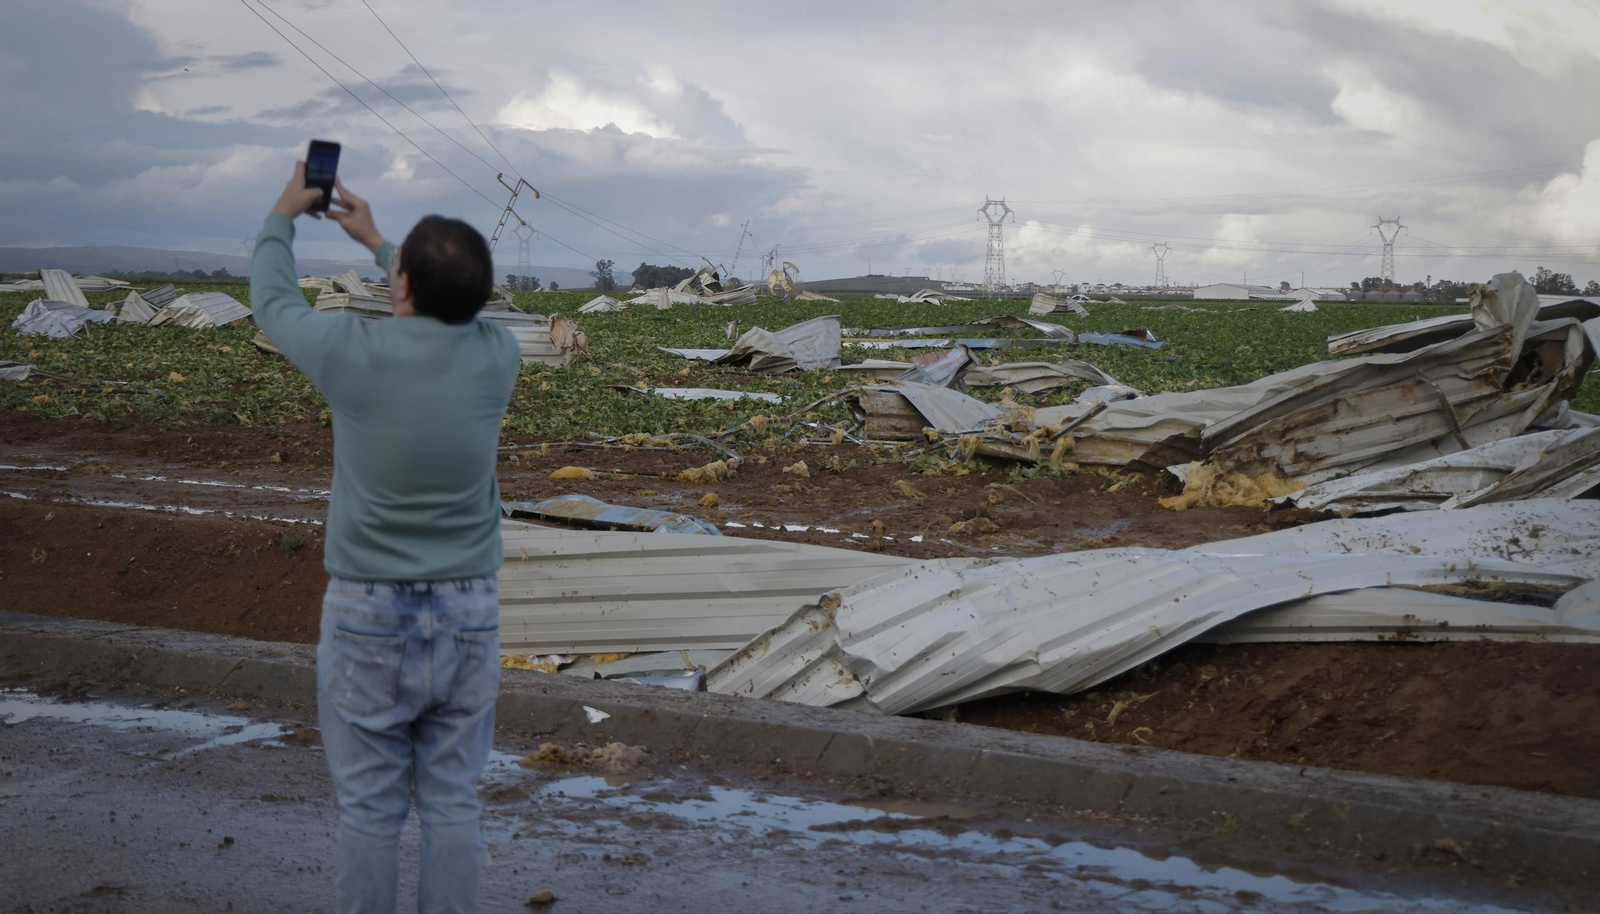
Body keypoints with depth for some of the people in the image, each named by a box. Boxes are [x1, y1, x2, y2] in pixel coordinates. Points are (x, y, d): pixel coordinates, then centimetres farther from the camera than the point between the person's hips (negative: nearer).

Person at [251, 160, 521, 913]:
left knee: (370, 807, 7)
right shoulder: (498, 357, -7)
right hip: (469, 616, 2)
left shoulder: (352, 352, -16)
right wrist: (372, 240, 29)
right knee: (452, 803, 10)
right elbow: (455, 316, 19)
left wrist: (281, 218, 24)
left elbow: (273, 307, 7)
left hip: (368, 619, -2)